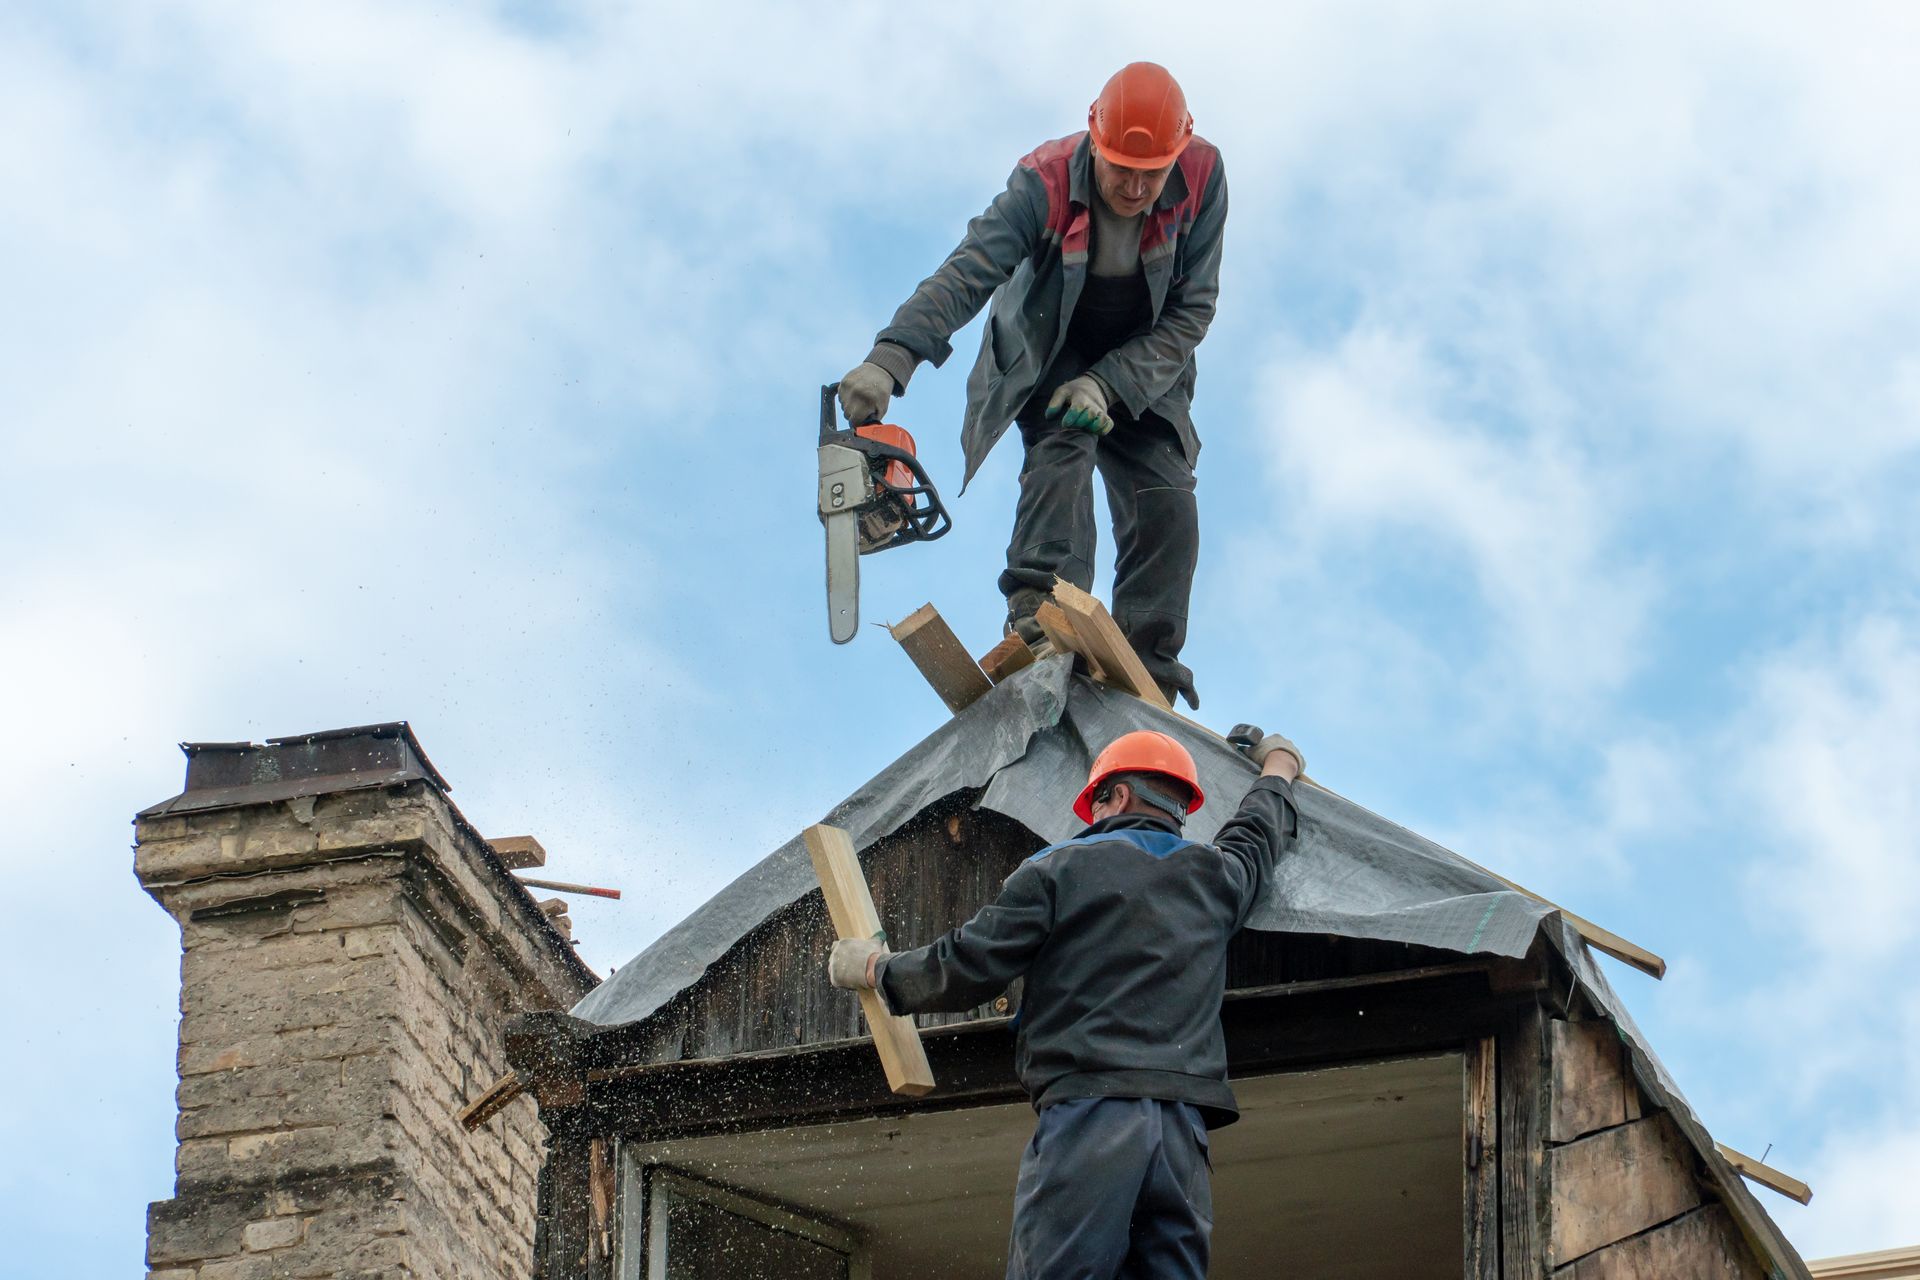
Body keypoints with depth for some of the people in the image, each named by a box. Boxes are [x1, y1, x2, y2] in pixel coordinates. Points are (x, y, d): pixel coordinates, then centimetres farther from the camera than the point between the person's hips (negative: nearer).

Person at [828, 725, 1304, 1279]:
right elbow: (1259, 832, 46)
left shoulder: (1059, 869, 7)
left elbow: (965, 972, 4)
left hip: (1086, 1113, -5)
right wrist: (1277, 764, 68)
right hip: (1184, 1126, 5)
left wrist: (872, 968, 22)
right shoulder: (1215, 877, 21)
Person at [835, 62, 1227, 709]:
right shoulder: (1046, 183, -30)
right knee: (1062, 445, -31)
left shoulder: (1202, 180, -23)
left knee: (1166, 508, -12)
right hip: (1048, 357, -3)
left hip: (1142, 369, 3)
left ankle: (1148, 677, -12)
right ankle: (1041, 607, -48)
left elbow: (1191, 311, -17)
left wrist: (1109, 385, -28)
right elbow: (966, 275, -41)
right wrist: (889, 359, -56)